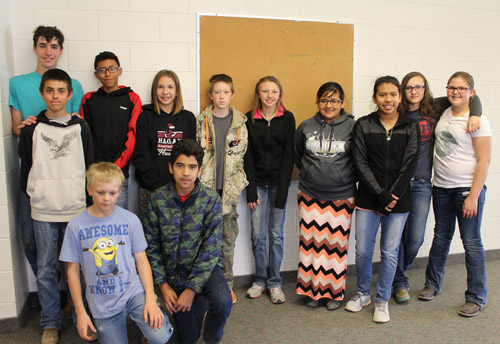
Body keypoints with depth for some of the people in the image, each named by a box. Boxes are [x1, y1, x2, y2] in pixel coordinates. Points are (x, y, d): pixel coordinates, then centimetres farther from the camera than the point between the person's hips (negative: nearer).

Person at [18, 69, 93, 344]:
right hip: (43, 211, 0)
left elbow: (89, 166, 8)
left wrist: (86, 197, 6)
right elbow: (26, 167, 9)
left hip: (76, 209, 0)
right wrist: (32, 196, 8)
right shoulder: (31, 128, 3)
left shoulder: (80, 127, 4)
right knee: (45, 269, 8)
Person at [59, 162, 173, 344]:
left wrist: (150, 299, -11)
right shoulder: (76, 225, -5)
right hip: (102, 305, 1)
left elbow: (141, 260, 0)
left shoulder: (130, 220, -3)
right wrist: (80, 312, 0)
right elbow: (73, 270, 1)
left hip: (133, 291, -1)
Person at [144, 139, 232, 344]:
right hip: (174, 273, 2)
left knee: (222, 300, -32)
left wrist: (192, 288, -20)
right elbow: (152, 246, -3)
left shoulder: (211, 200, -13)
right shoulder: (158, 199, -8)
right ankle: (199, 303, 39)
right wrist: (163, 285, -8)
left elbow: (211, 248, -16)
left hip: (205, 267, -1)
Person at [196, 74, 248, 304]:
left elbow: (245, 154, 10)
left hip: (230, 189, 2)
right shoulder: (200, 121, 2)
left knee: (228, 237, 7)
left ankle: (226, 284, 21)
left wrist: (239, 184, 4)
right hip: (205, 188, -1)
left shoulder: (240, 123, 7)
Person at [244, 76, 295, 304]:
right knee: (258, 234, 4)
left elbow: (288, 155, -4)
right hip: (258, 183, 1)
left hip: (278, 183, -1)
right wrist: (251, 190, -5)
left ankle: (274, 283, 19)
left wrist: (282, 191, -10)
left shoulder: (287, 118, 0)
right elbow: (248, 156, 1)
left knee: (276, 234, 5)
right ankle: (260, 281, 21)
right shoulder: (249, 119, 2)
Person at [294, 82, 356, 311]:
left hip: (341, 197, -2)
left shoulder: (352, 127, -4)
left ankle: (335, 292, 23)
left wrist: (346, 178, 2)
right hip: (310, 196, 2)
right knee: (312, 242, 6)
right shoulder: (306, 127, 4)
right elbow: (297, 155, 17)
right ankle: (313, 289, 23)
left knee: (336, 244, 6)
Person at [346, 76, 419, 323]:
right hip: (368, 199, 0)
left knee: (390, 252, 7)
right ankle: (362, 293, 29)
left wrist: (392, 196, -11)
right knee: (362, 250, 5)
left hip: (399, 200, 1)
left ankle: (382, 300, 25)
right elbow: (361, 163, -5)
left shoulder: (410, 127, 3)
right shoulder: (363, 125, 0)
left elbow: (409, 164, -2)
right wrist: (381, 194, -12)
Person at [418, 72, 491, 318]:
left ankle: (476, 298, 16)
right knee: (441, 238, 16)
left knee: (471, 242, 1)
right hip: (440, 187, 5)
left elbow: (484, 161, -12)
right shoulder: (443, 114, 6)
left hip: (467, 189, -5)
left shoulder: (477, 121, -10)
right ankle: (432, 284, 31)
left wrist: (473, 196, -16)